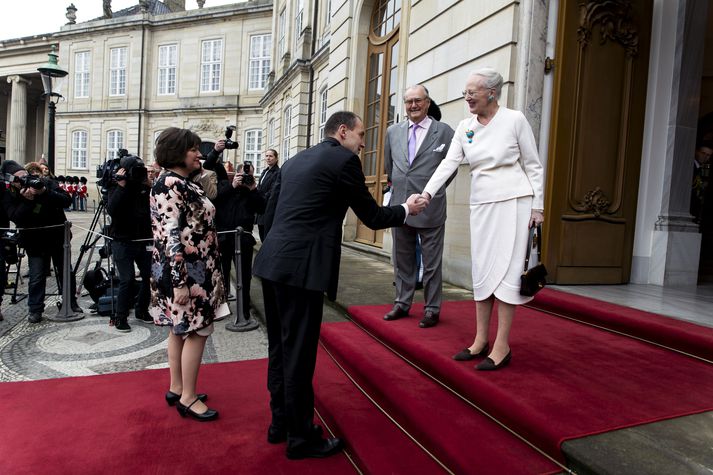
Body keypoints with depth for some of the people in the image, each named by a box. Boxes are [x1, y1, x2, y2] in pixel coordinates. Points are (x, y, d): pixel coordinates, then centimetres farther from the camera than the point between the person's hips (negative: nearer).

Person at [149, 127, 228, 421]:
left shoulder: (183, 183, 13)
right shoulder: (170, 184, -17)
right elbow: (170, 237, -22)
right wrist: (180, 281, -24)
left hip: (193, 269, 10)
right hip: (185, 271, -10)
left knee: (180, 330, 16)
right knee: (197, 330, -3)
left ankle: (177, 388, 28)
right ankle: (188, 398, 9)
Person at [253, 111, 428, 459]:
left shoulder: (295, 160, 19)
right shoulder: (344, 160, -4)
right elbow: (372, 217, 1)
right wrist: (406, 209, 18)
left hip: (273, 264, 9)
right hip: (300, 268, -9)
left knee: (280, 349, 17)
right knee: (298, 354, 2)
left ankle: (281, 422, 32)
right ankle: (301, 438, 18)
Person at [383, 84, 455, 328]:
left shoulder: (444, 131, -3)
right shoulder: (393, 132, 8)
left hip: (430, 208, -4)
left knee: (431, 262, 5)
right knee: (402, 260, 14)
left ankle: (432, 308, 16)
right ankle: (402, 303, 26)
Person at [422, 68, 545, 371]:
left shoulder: (515, 120, -4)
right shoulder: (465, 127, 7)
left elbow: (533, 165, -1)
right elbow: (449, 163, -1)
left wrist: (537, 206, -5)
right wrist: (427, 193, -15)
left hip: (513, 202, -5)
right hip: (481, 205, 5)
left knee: (505, 270, -6)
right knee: (481, 271, 6)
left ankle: (502, 346, 2)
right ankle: (481, 340, 16)